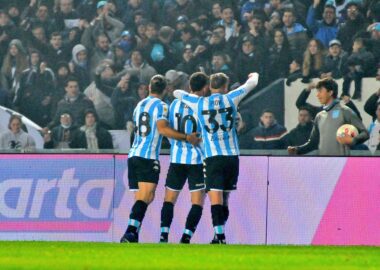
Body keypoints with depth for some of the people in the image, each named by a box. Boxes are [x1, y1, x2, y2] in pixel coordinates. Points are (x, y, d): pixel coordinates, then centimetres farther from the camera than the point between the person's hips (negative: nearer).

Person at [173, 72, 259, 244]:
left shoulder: (200, 103, 3)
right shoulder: (230, 99, 5)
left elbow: (177, 93, 19)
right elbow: (251, 83, 21)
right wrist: (254, 76, 43)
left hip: (212, 157, -2)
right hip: (232, 156, 2)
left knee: (215, 198, -8)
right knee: (224, 198, 13)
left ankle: (220, 236, -20)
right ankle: (219, 235, 16)